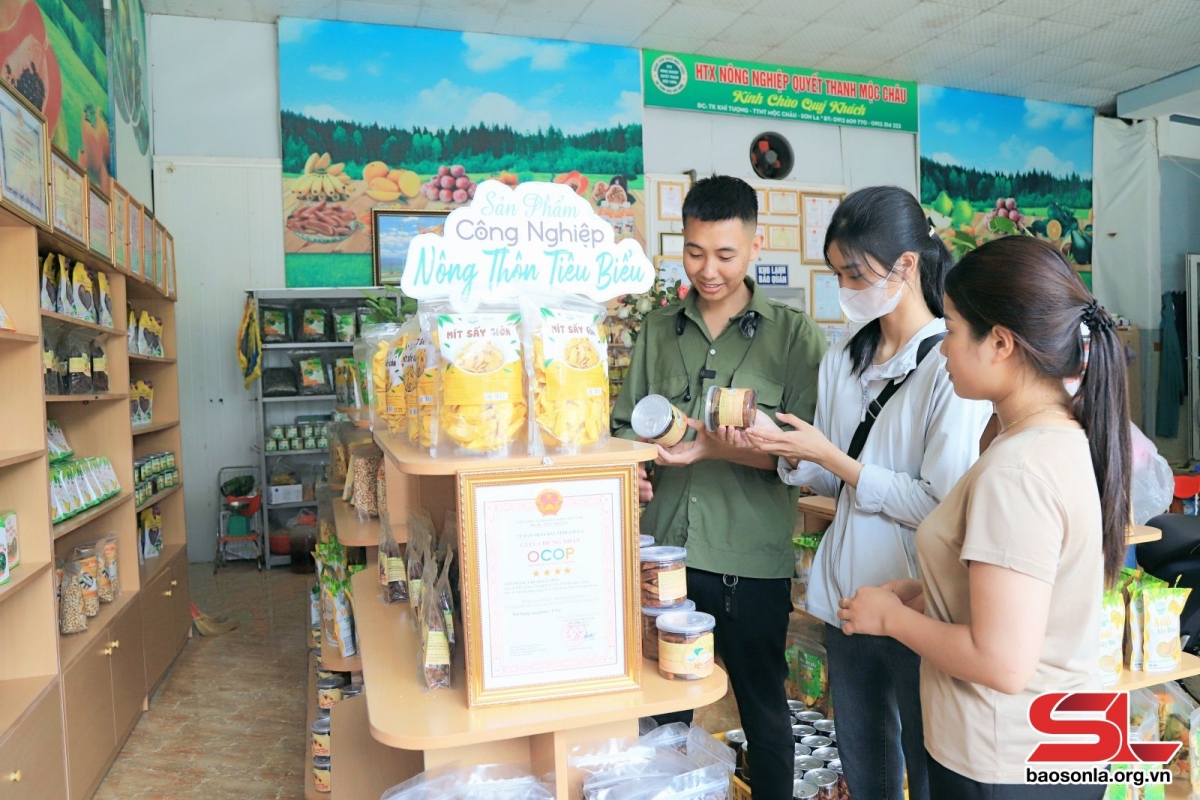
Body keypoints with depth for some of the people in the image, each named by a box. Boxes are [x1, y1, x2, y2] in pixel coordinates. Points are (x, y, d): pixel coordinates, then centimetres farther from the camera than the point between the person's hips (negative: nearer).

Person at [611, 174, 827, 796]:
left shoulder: (794, 335, -3)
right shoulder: (657, 331, 8)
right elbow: (626, 426, 12)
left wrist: (716, 448, -23)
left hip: (751, 559, -3)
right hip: (664, 550, 3)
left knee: (763, 709, 15)